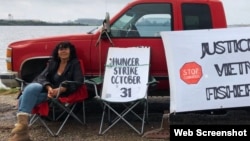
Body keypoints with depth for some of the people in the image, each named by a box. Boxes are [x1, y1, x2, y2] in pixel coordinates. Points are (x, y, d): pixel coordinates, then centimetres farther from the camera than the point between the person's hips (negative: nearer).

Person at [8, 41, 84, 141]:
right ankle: (21, 125, -37)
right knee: (24, 98, -28)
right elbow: (41, 77, 7)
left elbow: (78, 82, -7)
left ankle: (21, 124, -37)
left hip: (62, 94, -5)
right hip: (47, 91, 5)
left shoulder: (75, 64, 6)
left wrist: (60, 90, -21)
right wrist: (48, 87, -17)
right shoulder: (52, 63, 19)